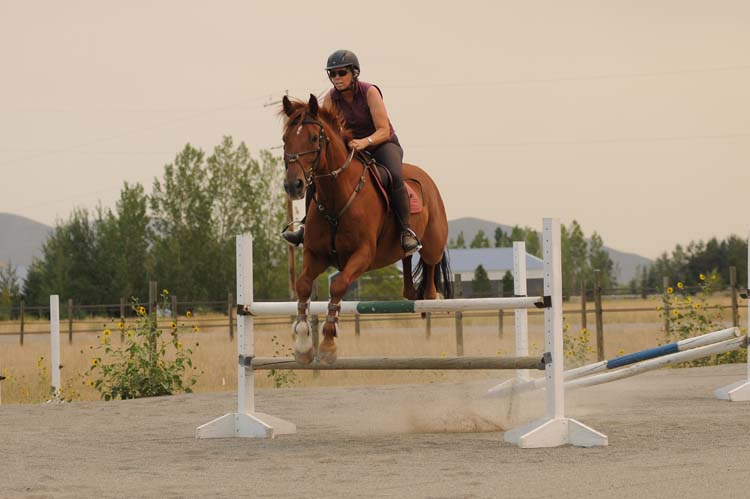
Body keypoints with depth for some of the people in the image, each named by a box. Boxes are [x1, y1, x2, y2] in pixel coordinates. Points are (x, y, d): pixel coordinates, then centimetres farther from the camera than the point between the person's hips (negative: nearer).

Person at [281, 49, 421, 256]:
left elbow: (384, 131, -24)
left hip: (383, 144, -5)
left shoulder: (370, 92, -20)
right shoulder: (331, 99, -7)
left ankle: (406, 231, -28)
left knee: (394, 177, -36)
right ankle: (307, 227, -2)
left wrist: (365, 142, -43)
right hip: (350, 147, 5)